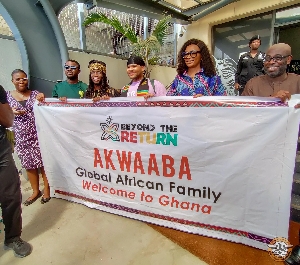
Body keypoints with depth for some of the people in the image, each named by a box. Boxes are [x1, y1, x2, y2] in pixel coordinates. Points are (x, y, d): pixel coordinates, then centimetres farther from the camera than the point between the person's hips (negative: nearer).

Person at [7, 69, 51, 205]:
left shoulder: (35, 94, 2)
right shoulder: (7, 95, 6)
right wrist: (12, 112, -9)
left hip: (38, 135, -2)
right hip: (21, 137, 2)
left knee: (43, 162, 3)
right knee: (29, 165, 12)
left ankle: (47, 189, 21)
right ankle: (35, 191, 28)